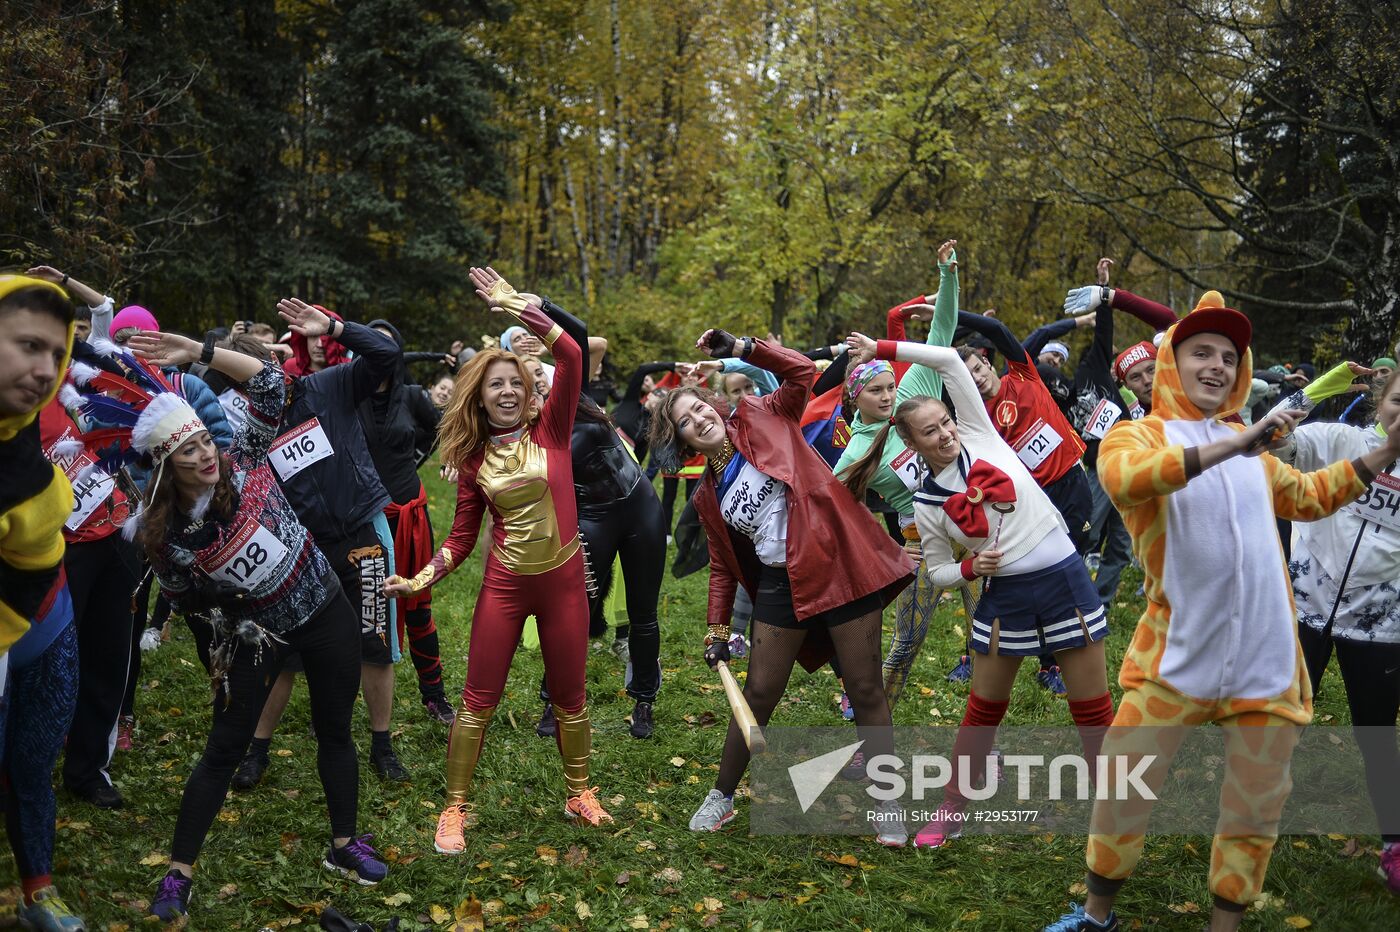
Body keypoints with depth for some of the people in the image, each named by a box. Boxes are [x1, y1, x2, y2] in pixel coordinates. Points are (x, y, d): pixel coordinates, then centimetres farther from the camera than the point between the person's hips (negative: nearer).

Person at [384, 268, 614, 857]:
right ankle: (454, 808, 18)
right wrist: (422, 579, -7)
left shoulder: (549, 429, -4)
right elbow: (463, 536, 6)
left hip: (563, 580, -1)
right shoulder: (473, 458, 1)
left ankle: (580, 793, 33)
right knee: (479, 699, 4)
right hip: (505, 584, 1)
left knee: (569, 697, 13)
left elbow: (572, 357, -19)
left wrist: (517, 307, -23)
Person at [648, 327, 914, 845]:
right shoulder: (707, 497, 10)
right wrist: (718, 630, 9)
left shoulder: (764, 421, 2)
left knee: (866, 691, 1)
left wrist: (741, 349, -10)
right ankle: (722, 796, 27)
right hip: (780, 584, 4)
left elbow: (802, 372, -7)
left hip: (839, 564, -4)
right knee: (758, 694, 9)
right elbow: (723, 566, 16)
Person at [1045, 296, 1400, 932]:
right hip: (1178, 655, -4)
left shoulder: (1250, 446, 12)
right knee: (1120, 792, 2)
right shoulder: (1136, 433, -4)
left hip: (1266, 659, 4)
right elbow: (1121, 478, -29)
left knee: (1255, 811, 11)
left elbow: (1306, 496, 29)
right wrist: (1232, 445, -36)